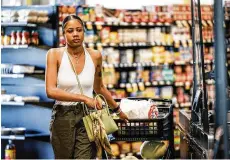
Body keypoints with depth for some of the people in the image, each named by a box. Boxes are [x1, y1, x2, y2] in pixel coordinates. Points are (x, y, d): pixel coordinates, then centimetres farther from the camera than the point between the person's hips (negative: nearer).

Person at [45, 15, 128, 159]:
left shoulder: (95, 56, 2)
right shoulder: (55, 54, -6)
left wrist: (118, 110, 25)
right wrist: (83, 98, -21)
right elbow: (51, 91, -16)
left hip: (87, 116, 1)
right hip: (63, 117, -1)